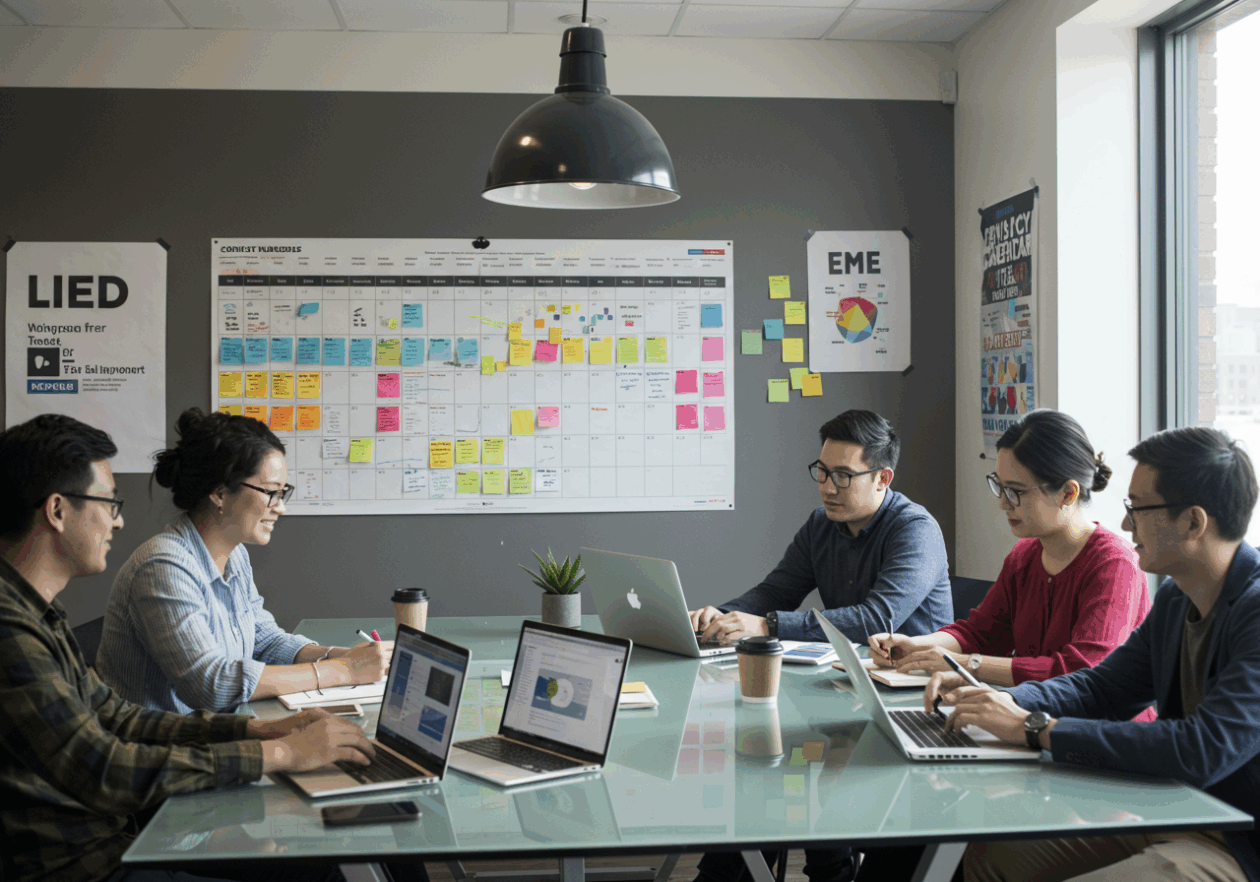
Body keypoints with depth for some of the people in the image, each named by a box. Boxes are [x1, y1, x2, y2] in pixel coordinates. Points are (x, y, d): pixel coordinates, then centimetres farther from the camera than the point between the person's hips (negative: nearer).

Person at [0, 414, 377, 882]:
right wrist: (279, 753, -19)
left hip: (119, 834, 9)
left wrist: (261, 729, 2)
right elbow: (102, 771, -25)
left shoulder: (39, 612, 11)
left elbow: (114, 716, 13)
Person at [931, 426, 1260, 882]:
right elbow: (1101, 686, 17)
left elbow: (1203, 751, -31)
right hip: (1172, 819, 9)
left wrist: (1034, 728, -24)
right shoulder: (1175, 597, 8)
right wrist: (999, 700, -3)